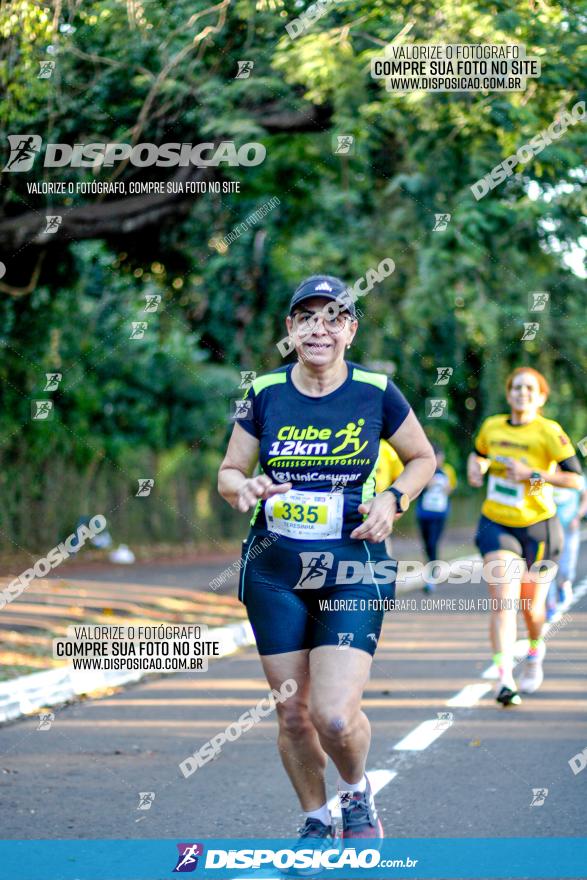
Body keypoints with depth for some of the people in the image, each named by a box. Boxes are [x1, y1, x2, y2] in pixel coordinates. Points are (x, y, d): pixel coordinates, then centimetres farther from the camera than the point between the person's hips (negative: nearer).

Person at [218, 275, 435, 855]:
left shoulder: (376, 392, -3)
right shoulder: (265, 393, 1)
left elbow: (423, 458, 11)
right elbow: (229, 473, 9)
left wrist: (394, 499, -7)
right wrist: (245, 489, -14)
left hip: (352, 570, -2)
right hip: (274, 572, 2)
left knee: (335, 714, -14)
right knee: (292, 713, 6)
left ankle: (357, 794, 18)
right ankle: (315, 820, 29)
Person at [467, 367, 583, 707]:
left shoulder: (549, 432, -13)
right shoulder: (492, 427, 1)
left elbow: (576, 478, -19)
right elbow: (478, 453, 24)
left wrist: (533, 474, -24)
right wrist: (475, 466, 2)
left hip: (537, 528, -2)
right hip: (497, 525, 2)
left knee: (531, 605, 10)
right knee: (503, 601, -16)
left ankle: (535, 652, 44)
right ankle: (505, 678, -21)